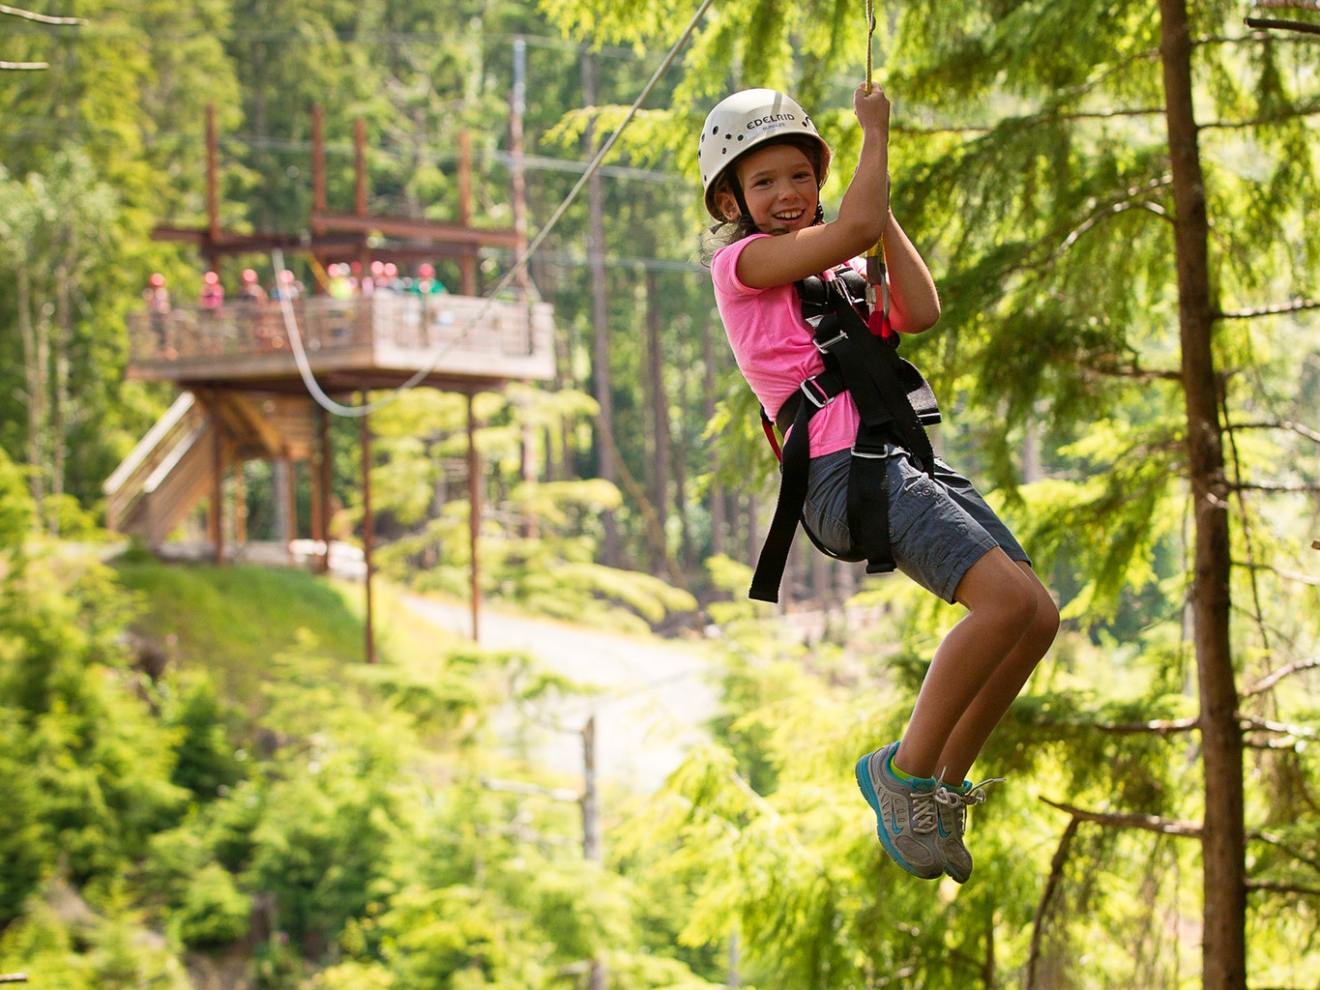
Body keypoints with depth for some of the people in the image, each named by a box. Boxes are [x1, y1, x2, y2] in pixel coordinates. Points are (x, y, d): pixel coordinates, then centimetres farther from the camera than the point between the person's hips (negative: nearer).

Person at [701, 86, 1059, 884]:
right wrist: (875, 133, 4)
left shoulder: (832, 277, 27)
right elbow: (856, 227, -10)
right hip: (848, 468, -9)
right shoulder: (742, 262, 3)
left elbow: (919, 311, 13)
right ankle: (906, 771, -14)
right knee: (1008, 595, -24)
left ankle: (942, 787, 10)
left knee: (1038, 617, 0)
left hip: (909, 461, 9)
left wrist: (881, 201, 17)